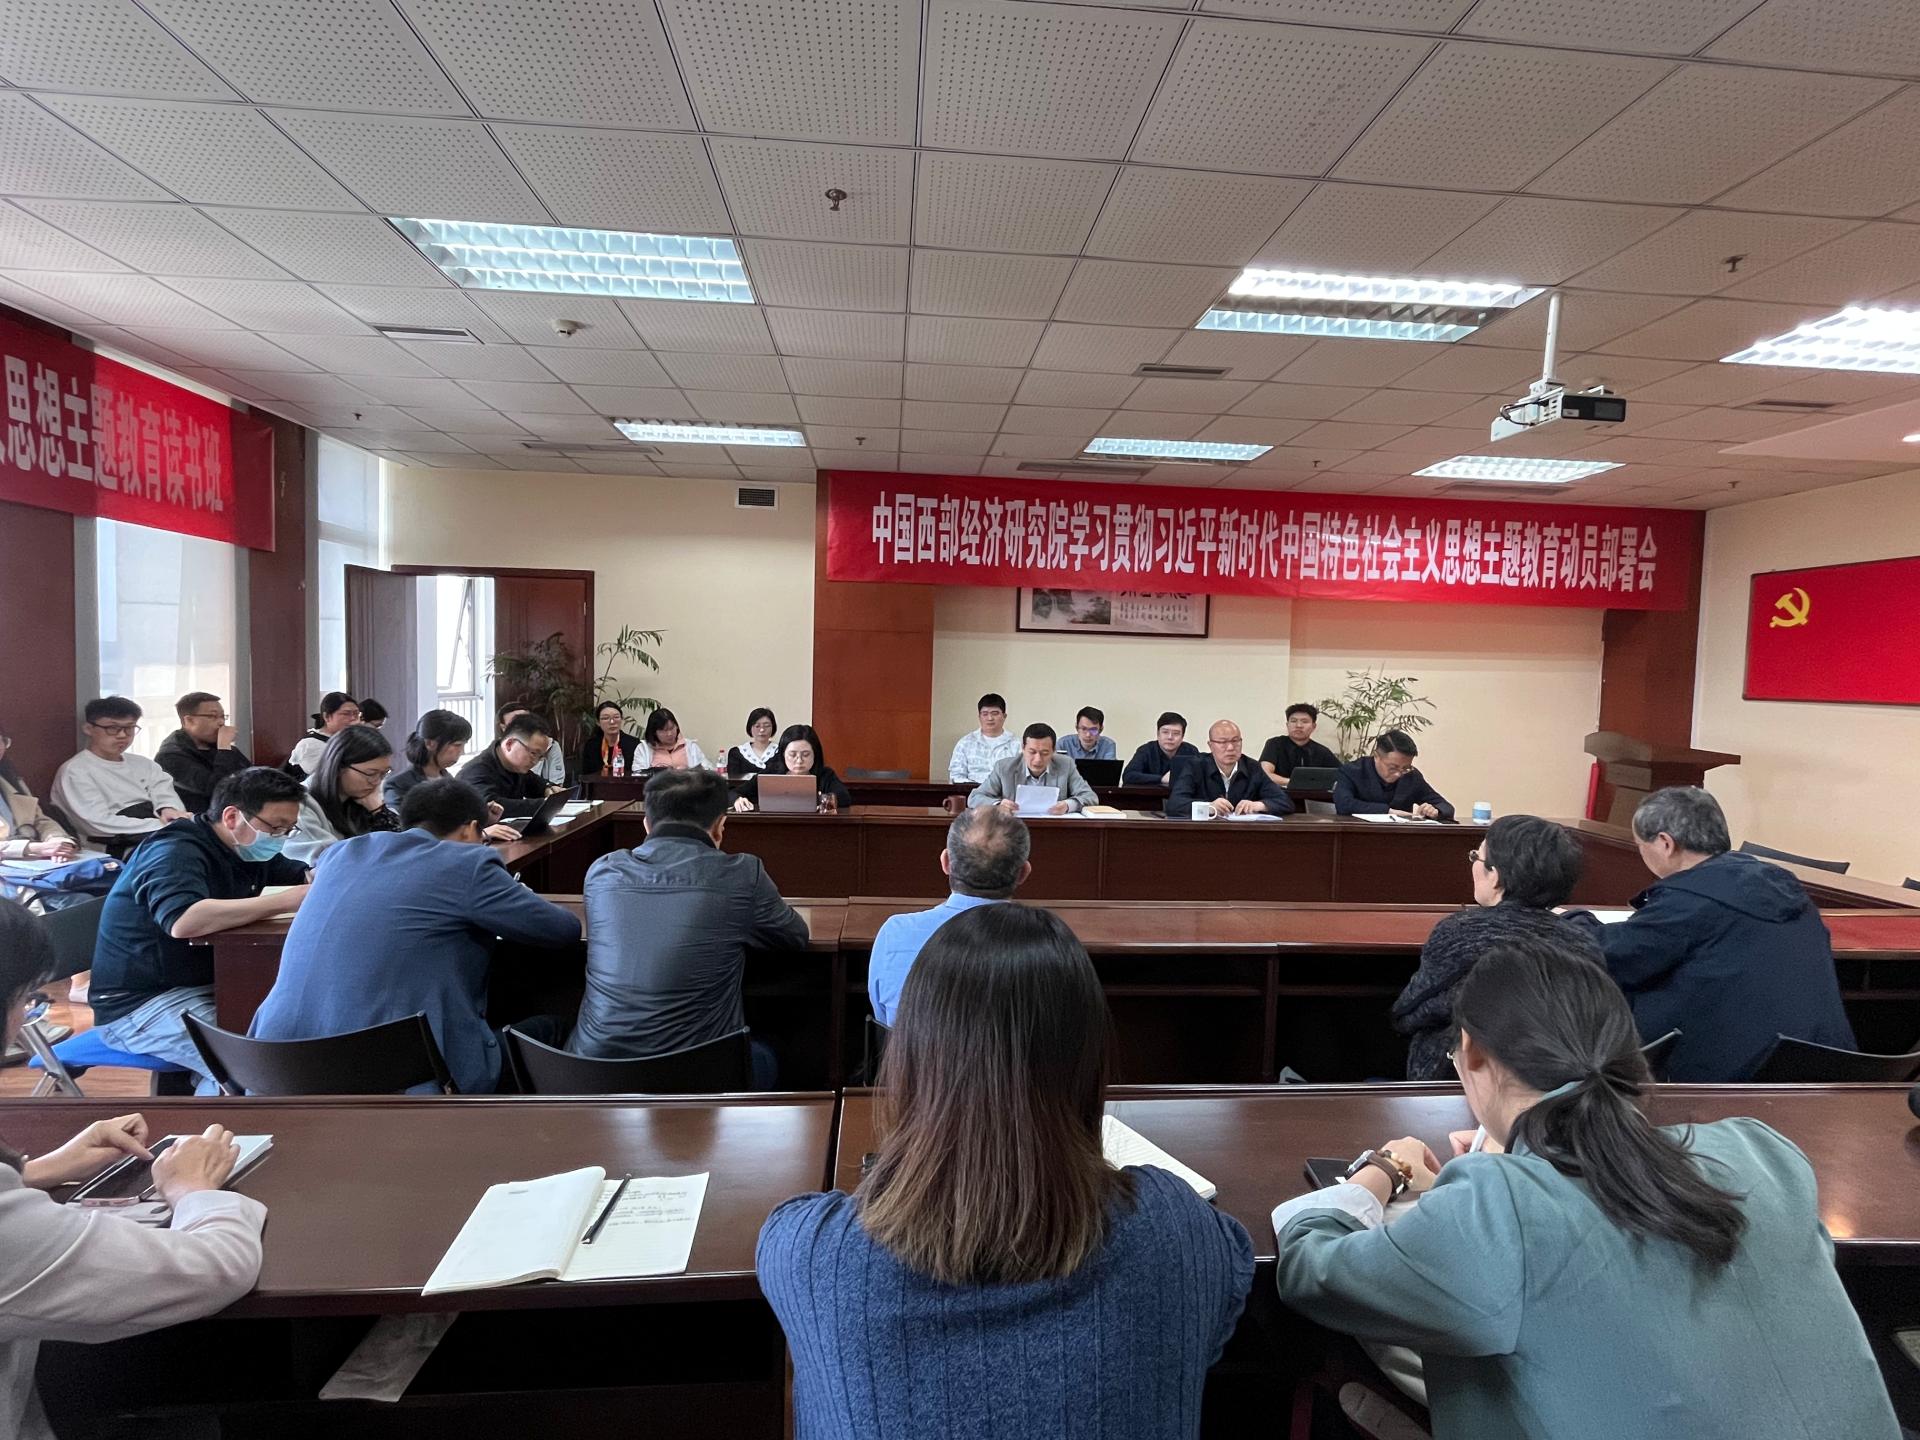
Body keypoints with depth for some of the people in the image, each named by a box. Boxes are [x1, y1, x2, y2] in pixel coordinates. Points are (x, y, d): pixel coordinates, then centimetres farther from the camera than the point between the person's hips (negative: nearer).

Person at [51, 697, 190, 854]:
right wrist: (162, 826, -17)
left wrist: (169, 809, -17)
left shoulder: (143, 764, 23)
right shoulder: (75, 771, 2)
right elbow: (100, 824, -10)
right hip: (118, 850, -6)